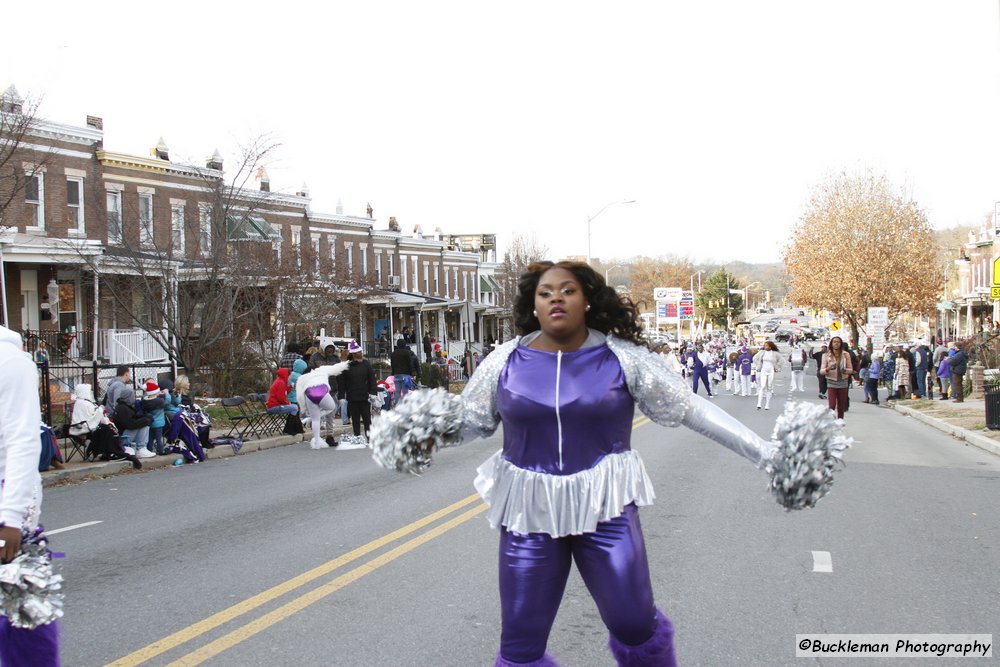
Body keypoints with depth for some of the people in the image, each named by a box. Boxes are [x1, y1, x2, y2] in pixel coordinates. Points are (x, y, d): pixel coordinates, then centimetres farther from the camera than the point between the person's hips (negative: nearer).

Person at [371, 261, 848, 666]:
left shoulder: (622, 357, -5)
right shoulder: (506, 361, -1)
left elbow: (691, 408, -4)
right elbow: (465, 417, 7)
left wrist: (767, 453, -7)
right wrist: (423, 434, -15)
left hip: (605, 506, -1)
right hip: (529, 511, 1)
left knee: (635, 626, 3)